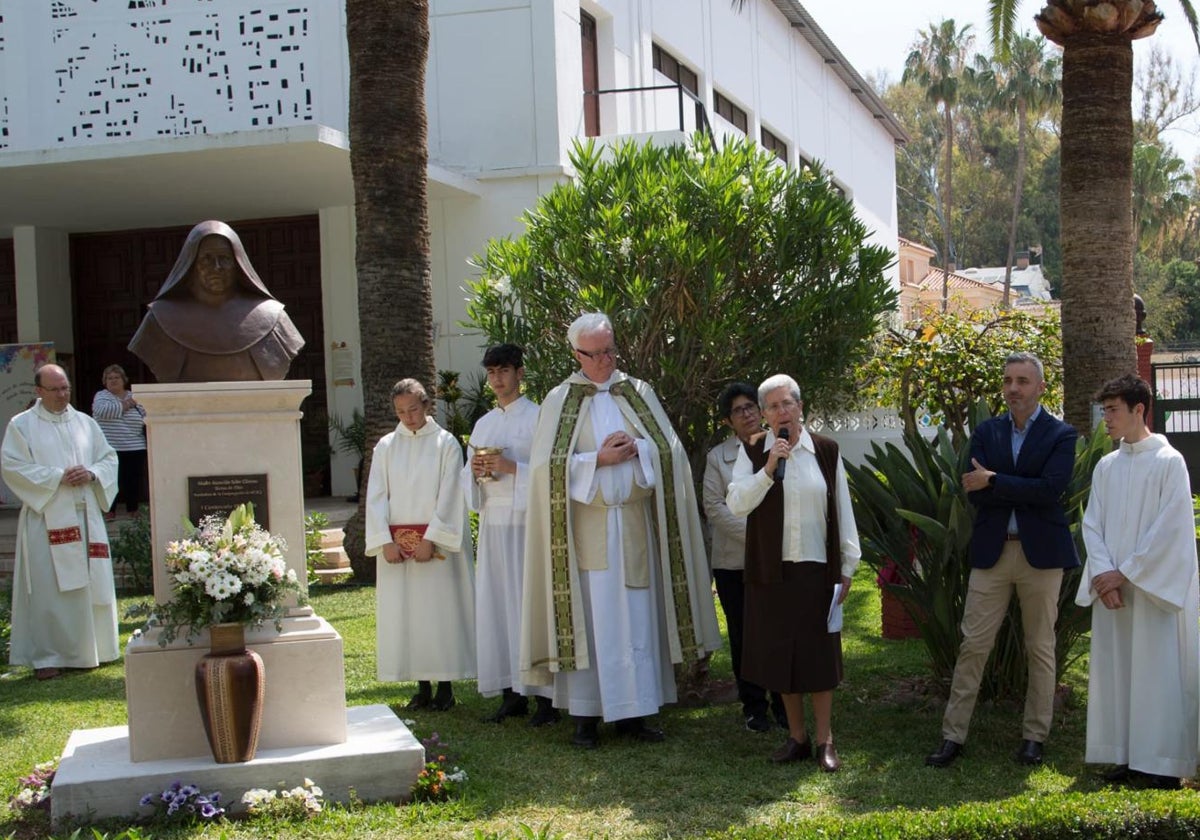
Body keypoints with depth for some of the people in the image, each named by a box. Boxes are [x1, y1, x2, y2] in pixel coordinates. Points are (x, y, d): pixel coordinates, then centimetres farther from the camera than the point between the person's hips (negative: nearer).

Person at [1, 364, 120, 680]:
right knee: (49, 588, -5)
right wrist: (57, 477, -14)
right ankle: (47, 656, 0)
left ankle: (90, 648, 18)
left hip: (86, 516, 4)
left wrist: (92, 474, -7)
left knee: (91, 584, 6)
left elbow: (109, 458, 15)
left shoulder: (85, 422, 13)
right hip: (47, 518, -4)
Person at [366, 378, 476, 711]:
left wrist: (431, 539, -15)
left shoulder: (445, 443, 1)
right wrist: (385, 541, -9)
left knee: (440, 608, -2)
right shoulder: (386, 446, 9)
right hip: (396, 543, 3)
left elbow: (449, 495, -6)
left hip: (438, 542, -3)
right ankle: (422, 686, 10)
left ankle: (445, 686, 5)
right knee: (404, 613, 3)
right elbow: (376, 496, 3)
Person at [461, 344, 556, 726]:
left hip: (527, 520, -6)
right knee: (496, 604, 4)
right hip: (493, 521, 6)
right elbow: (468, 479, 20)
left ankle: (545, 696, -4)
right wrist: (475, 472, -2)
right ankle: (512, 694, 10)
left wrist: (512, 468, -18)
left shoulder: (537, 418, -2)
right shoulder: (483, 424, 17)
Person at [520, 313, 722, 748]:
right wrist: (599, 459, -15)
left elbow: (671, 451, 5)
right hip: (586, 528, -2)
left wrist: (635, 448, -13)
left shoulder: (639, 393, 10)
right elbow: (548, 465, -5)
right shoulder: (561, 400, 2)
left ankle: (633, 712, 11)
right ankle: (586, 715, 5)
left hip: (635, 525, 3)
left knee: (638, 618, 4)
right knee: (589, 619, -1)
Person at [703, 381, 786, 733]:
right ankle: (754, 707, 16)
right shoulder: (718, 456, 7)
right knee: (744, 635, 6)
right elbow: (714, 506, -2)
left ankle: (784, 704, 13)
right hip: (734, 562, 1)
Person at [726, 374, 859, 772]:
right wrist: (769, 468, -19)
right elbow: (736, 504, -9)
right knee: (781, 653, 7)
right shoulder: (752, 452, 1)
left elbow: (843, 510, 5)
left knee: (820, 653, 2)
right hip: (772, 570, 1)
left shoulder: (826, 451, 2)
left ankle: (824, 740, 11)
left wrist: (848, 566, 3)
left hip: (817, 567, -1)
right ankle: (797, 736, 20)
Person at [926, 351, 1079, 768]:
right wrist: (1026, 491, -14)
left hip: (1041, 553, -2)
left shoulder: (1061, 435, -1)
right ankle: (953, 735, 6)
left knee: (1040, 648, 7)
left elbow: (1051, 488, -17)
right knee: (972, 645, 1)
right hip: (991, 551, 2)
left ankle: (1035, 737, 18)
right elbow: (976, 493, -4)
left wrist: (994, 481, -14)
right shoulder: (985, 432, 8)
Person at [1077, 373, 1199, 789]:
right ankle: (1128, 756, 13)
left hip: (1155, 587, -6)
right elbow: (1092, 524, 7)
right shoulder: (1106, 466, 11)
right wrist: (1103, 573, -8)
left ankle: (1163, 763, 2)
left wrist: (1126, 573, -13)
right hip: (1112, 586, 6)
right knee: (1116, 671, 6)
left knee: (1158, 671, -4)